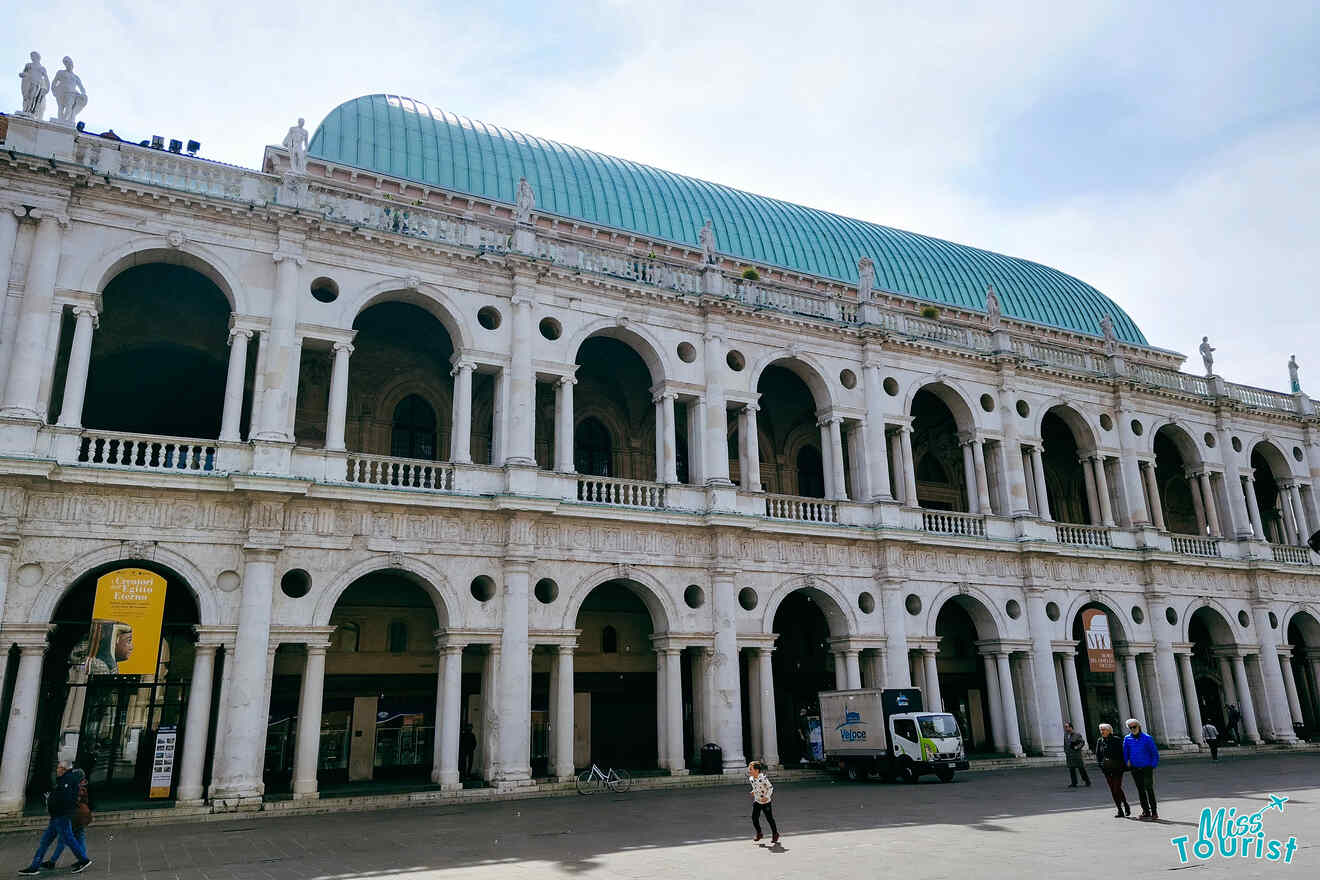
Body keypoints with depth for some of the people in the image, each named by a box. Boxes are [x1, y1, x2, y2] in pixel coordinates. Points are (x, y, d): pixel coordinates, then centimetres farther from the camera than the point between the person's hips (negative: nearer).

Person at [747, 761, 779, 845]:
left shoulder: (763, 778, -24)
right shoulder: (751, 779, -4)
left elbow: (770, 788, -16)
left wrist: (767, 797, -25)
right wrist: (754, 791, 7)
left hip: (766, 802, -5)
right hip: (757, 801, 5)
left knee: (769, 818, 6)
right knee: (754, 818, -3)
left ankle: (775, 834, 26)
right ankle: (759, 834, 18)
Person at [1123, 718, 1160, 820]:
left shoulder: (1147, 738, -6)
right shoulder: (1127, 739, 3)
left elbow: (1155, 753, -1)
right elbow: (1125, 753, 14)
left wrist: (1154, 765, -6)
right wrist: (1127, 763, 8)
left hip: (1147, 768, -3)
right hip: (1135, 769, 4)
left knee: (1149, 789, -6)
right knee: (1140, 790, 8)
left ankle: (1154, 812, 3)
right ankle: (1146, 811, 16)